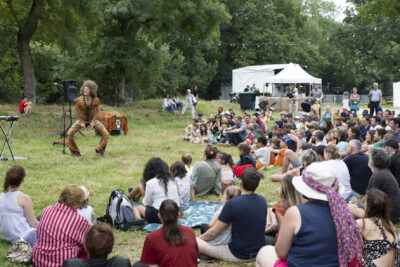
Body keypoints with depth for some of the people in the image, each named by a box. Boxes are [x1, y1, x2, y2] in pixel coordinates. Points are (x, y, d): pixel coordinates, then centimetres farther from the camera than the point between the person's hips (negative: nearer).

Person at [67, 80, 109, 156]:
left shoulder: (96, 101, -20)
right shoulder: (79, 101, -22)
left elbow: (97, 111, -4)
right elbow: (77, 111, -7)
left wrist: (93, 121, -12)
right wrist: (81, 122, -11)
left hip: (93, 119, 0)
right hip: (82, 119, 0)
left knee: (106, 134, -13)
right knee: (70, 134, -14)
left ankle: (100, 150, 8)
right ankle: (74, 151, 5)